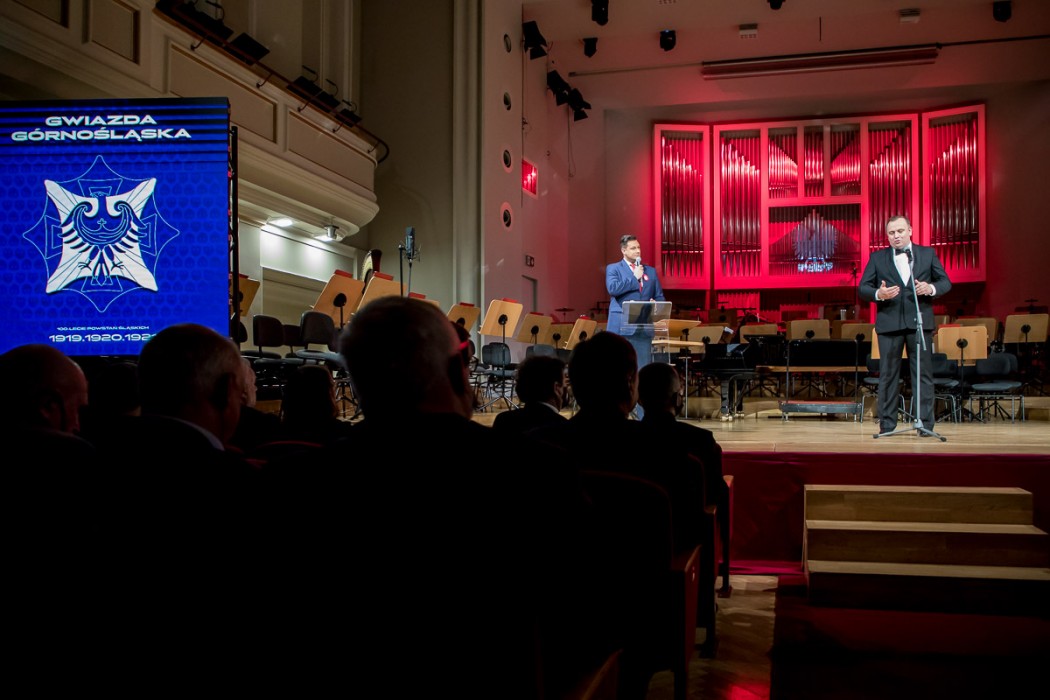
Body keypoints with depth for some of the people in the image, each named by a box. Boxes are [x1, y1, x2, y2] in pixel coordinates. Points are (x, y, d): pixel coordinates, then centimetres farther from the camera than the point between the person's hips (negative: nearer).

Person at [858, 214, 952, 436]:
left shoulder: (928, 253, 10)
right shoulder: (877, 258, 7)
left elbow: (946, 282, 8)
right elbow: (862, 288, 3)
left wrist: (931, 288, -14)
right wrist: (878, 294, -18)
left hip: (920, 321, 0)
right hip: (889, 322, 0)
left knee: (923, 373, 2)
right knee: (888, 374, 4)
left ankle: (925, 423, 7)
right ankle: (887, 423, 10)